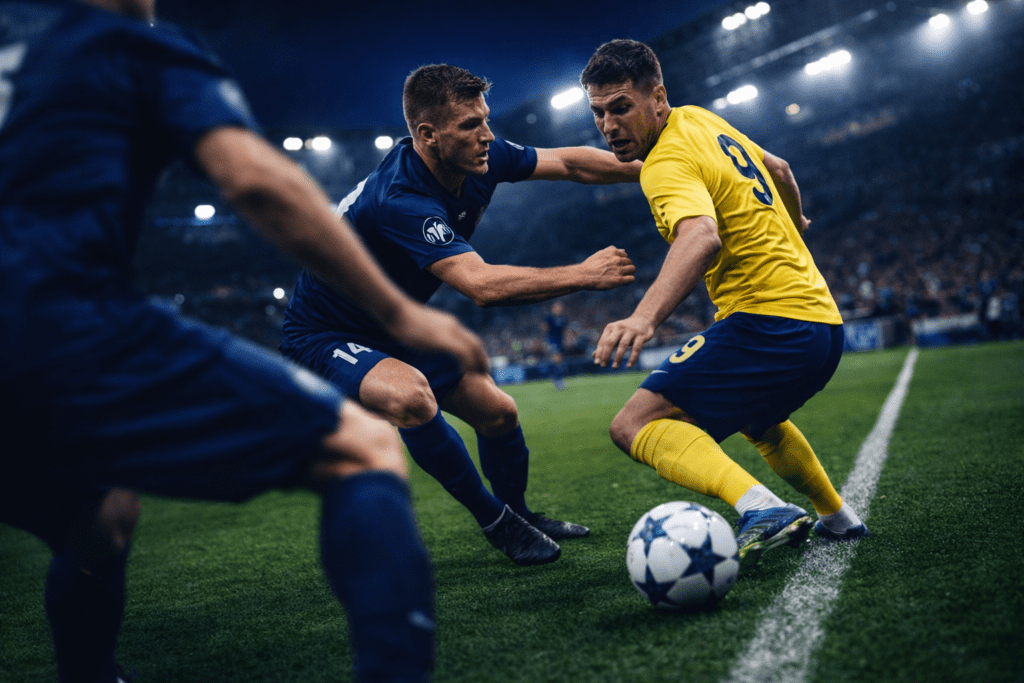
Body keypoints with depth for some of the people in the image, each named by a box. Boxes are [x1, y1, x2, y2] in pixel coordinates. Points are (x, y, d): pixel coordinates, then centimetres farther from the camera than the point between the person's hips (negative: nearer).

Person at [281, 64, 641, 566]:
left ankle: (517, 513, 37)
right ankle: (496, 522, -15)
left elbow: (568, 162, -2)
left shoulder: (476, 157, -12)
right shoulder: (400, 200, -37)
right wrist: (583, 275, -38)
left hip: (398, 328, 8)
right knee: (410, 396, -37)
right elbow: (482, 285, -44)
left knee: (498, 412, 8)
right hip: (325, 338, -8)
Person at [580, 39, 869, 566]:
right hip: (822, 317, 10)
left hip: (769, 323, -10)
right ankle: (837, 517, 44)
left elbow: (702, 236, -35)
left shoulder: (667, 163, -14)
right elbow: (779, 169, 31)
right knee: (755, 414, 38)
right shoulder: (699, 119, 15)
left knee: (636, 424, -17)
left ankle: (761, 508, -34)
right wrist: (794, 224, 51)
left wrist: (644, 316, -49)